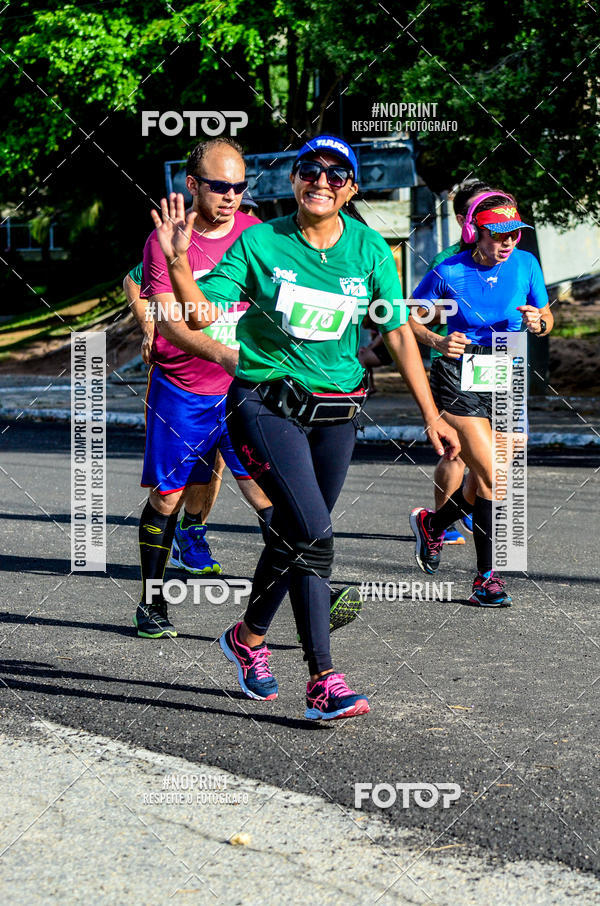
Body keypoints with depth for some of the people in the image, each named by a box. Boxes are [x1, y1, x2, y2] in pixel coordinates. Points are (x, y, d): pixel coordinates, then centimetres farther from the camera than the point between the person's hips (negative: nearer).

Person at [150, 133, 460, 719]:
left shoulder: (369, 249, 2)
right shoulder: (261, 243, -5)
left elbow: (400, 335, 6)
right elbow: (201, 313, -9)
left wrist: (430, 415, 4)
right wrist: (177, 261, -25)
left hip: (336, 411, 4)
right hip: (265, 403, -4)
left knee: (294, 536, 12)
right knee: (312, 532, -18)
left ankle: (248, 638, 39)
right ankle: (323, 682, -16)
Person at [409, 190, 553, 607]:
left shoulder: (526, 265, 0)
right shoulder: (449, 273, -9)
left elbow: (546, 316, 13)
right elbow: (408, 317, 1)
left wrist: (538, 322, -11)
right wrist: (437, 341, -16)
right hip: (459, 378, -4)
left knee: (484, 485, 7)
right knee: (492, 479, -15)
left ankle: (432, 523, 39)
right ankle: (487, 577, -4)